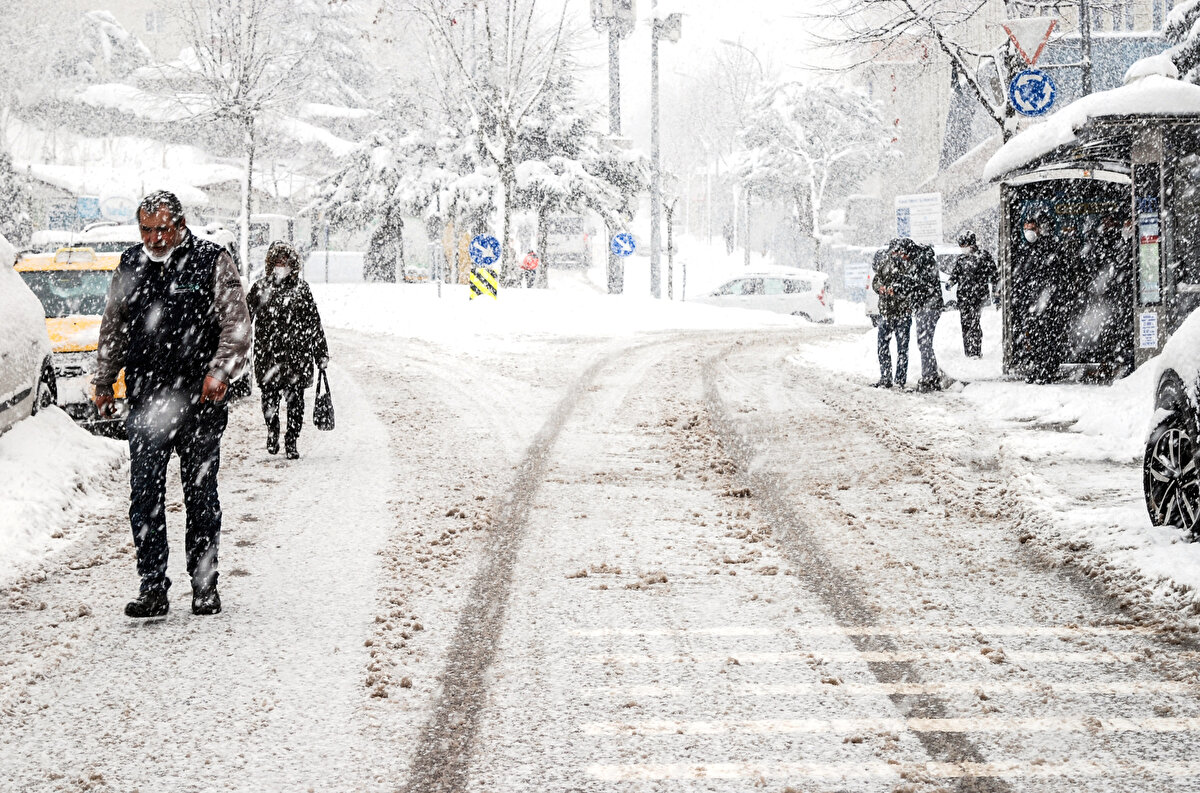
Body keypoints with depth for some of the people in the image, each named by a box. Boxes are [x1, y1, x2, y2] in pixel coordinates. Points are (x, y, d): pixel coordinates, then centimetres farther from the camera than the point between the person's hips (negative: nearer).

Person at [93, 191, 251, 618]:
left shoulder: (213, 262, -2)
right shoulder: (130, 266, 10)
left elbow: (237, 324, -5)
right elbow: (112, 330, 20)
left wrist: (219, 372, -17)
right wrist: (103, 382, 18)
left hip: (199, 402, -3)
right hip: (145, 400, 3)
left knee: (201, 494, 7)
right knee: (144, 496, -2)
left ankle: (205, 584, 16)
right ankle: (152, 586, 3)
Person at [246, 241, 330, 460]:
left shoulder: (301, 288, 5)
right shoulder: (260, 288, 5)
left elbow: (314, 323, 8)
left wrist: (322, 354, 7)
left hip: (297, 353, 0)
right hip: (267, 353, 0)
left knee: (295, 399, 1)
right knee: (269, 397, 4)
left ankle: (292, 442, 12)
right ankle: (272, 433, 28)